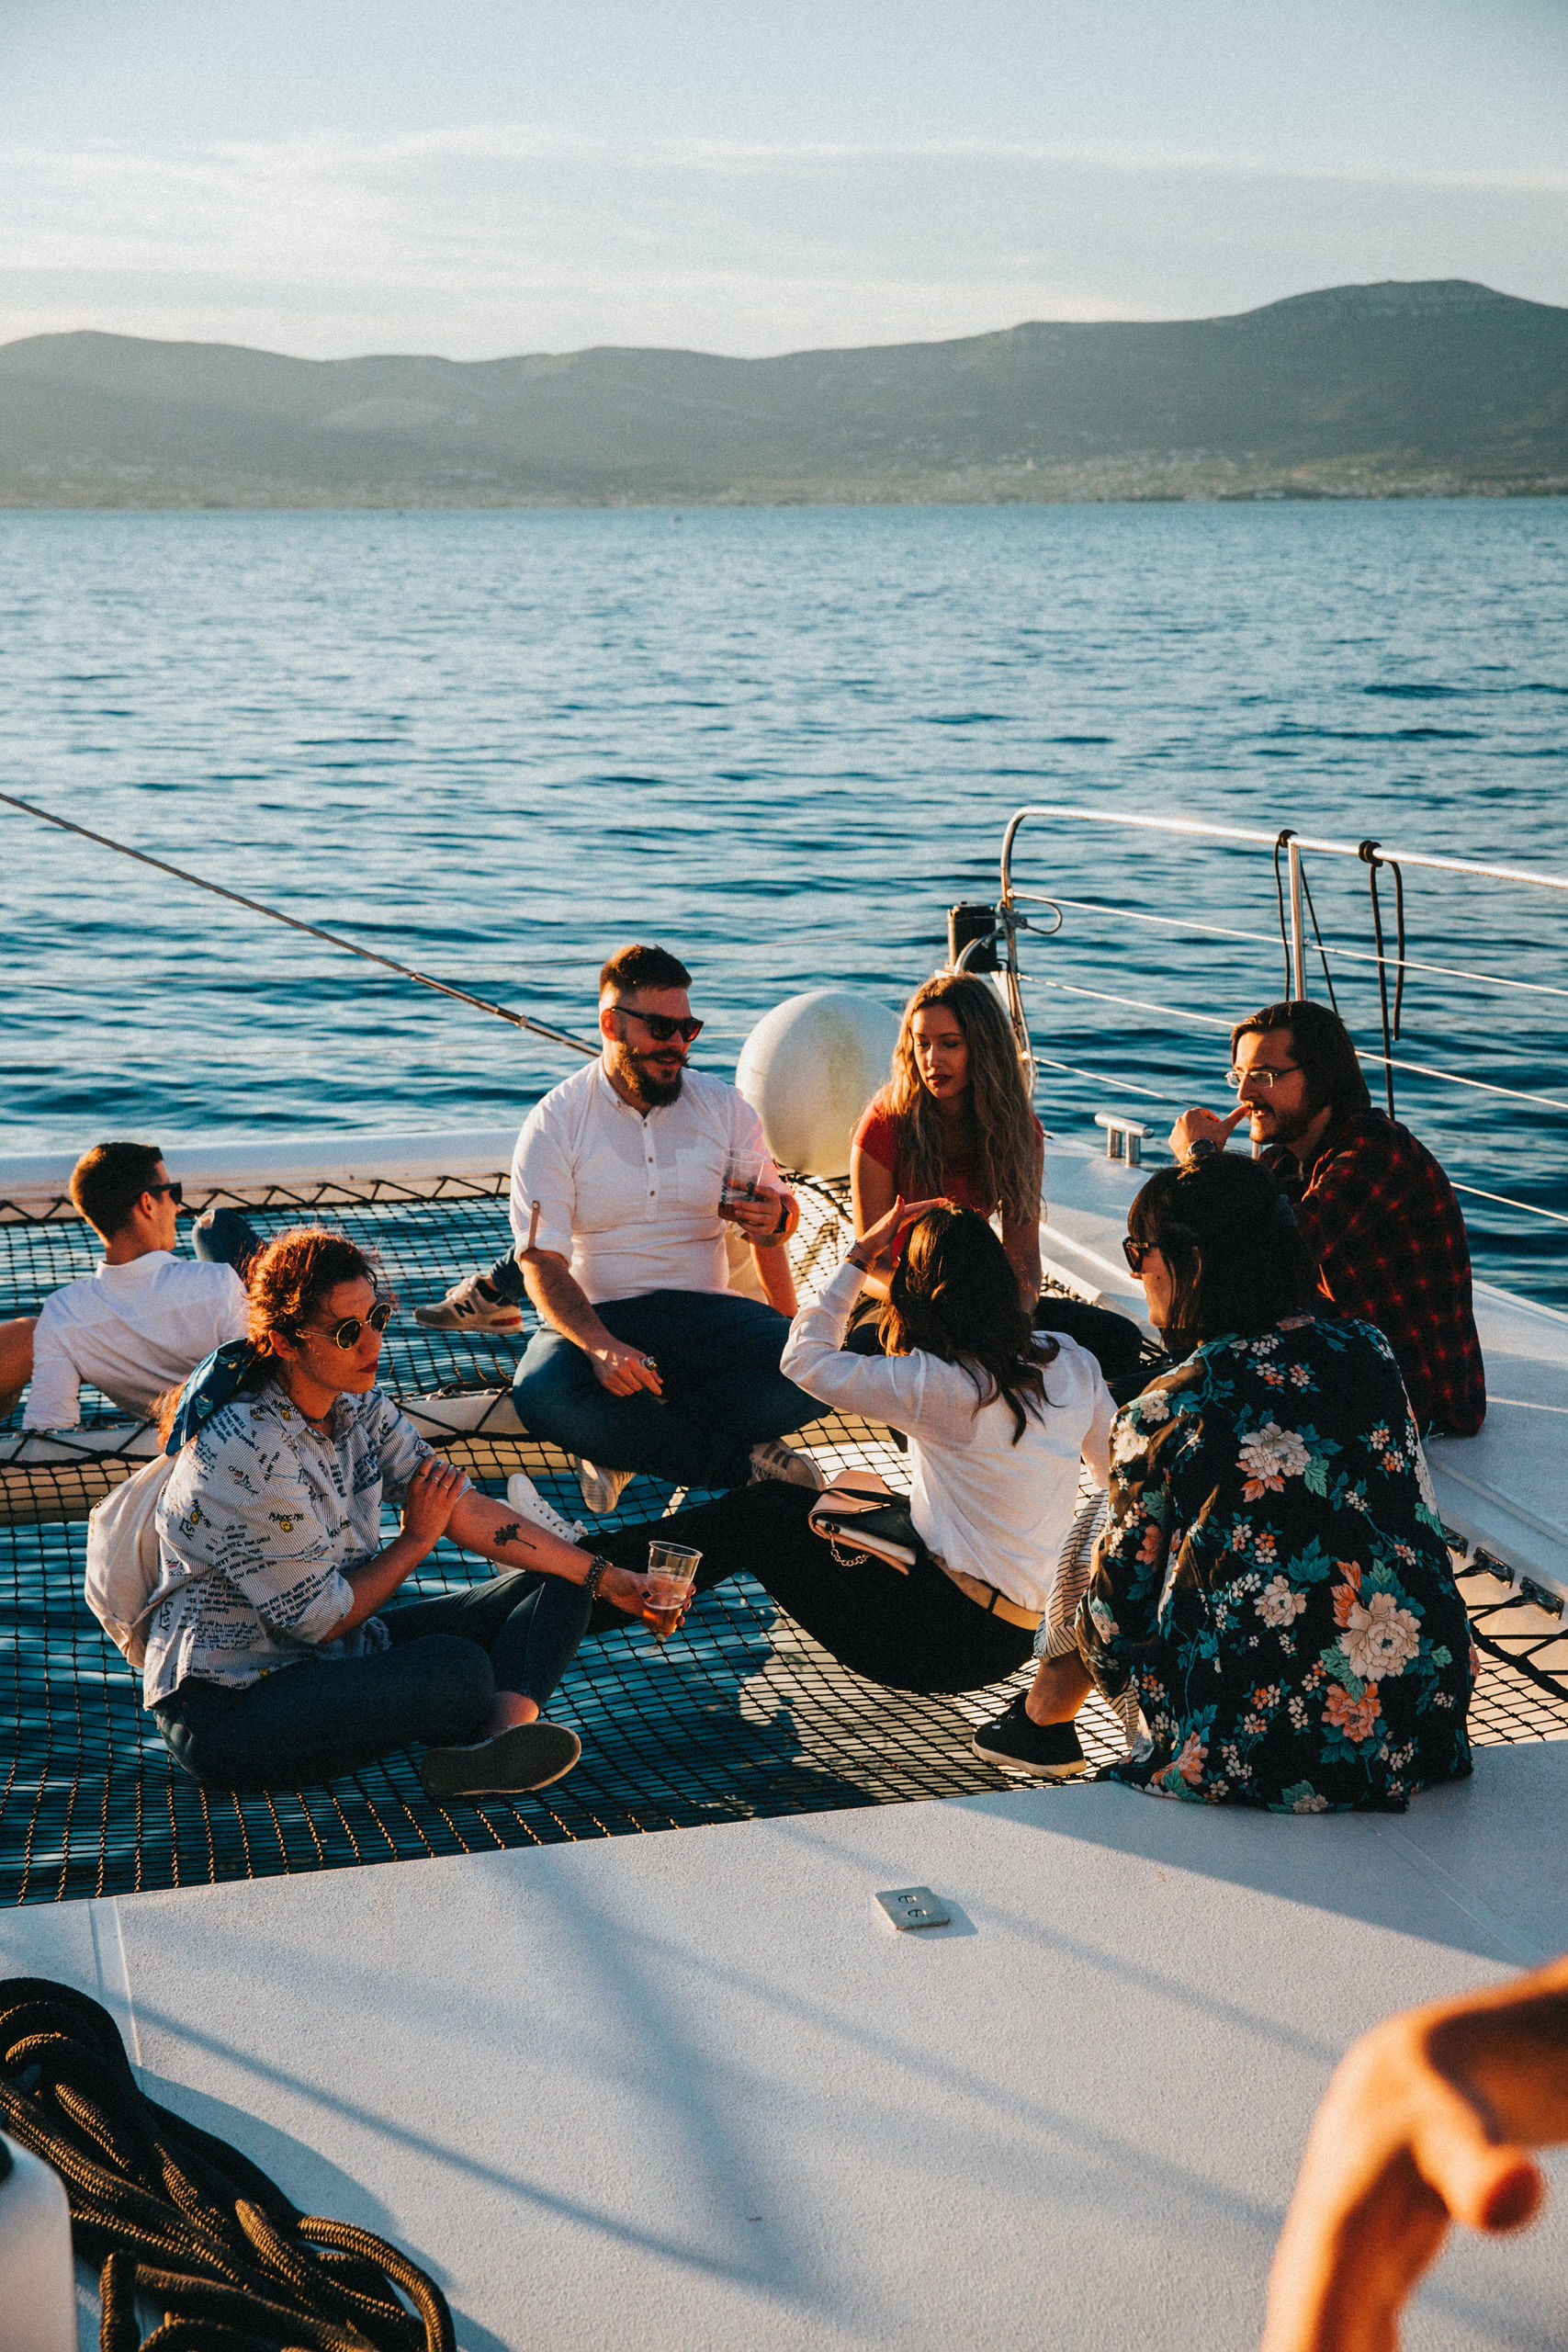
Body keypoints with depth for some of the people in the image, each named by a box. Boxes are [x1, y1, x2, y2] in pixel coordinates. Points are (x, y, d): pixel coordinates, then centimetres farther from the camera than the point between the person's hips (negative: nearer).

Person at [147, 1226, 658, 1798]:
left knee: (555, 1588, -3)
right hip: (228, 1705, -10)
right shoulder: (248, 1455, -25)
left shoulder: (358, 1407, 1)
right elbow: (320, 1618, -19)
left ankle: (503, 1733, -30)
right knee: (457, 1670, -35)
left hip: (334, 1657, 10)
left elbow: (467, 1510, 1)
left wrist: (608, 1579, -3)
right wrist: (416, 1540, -5)